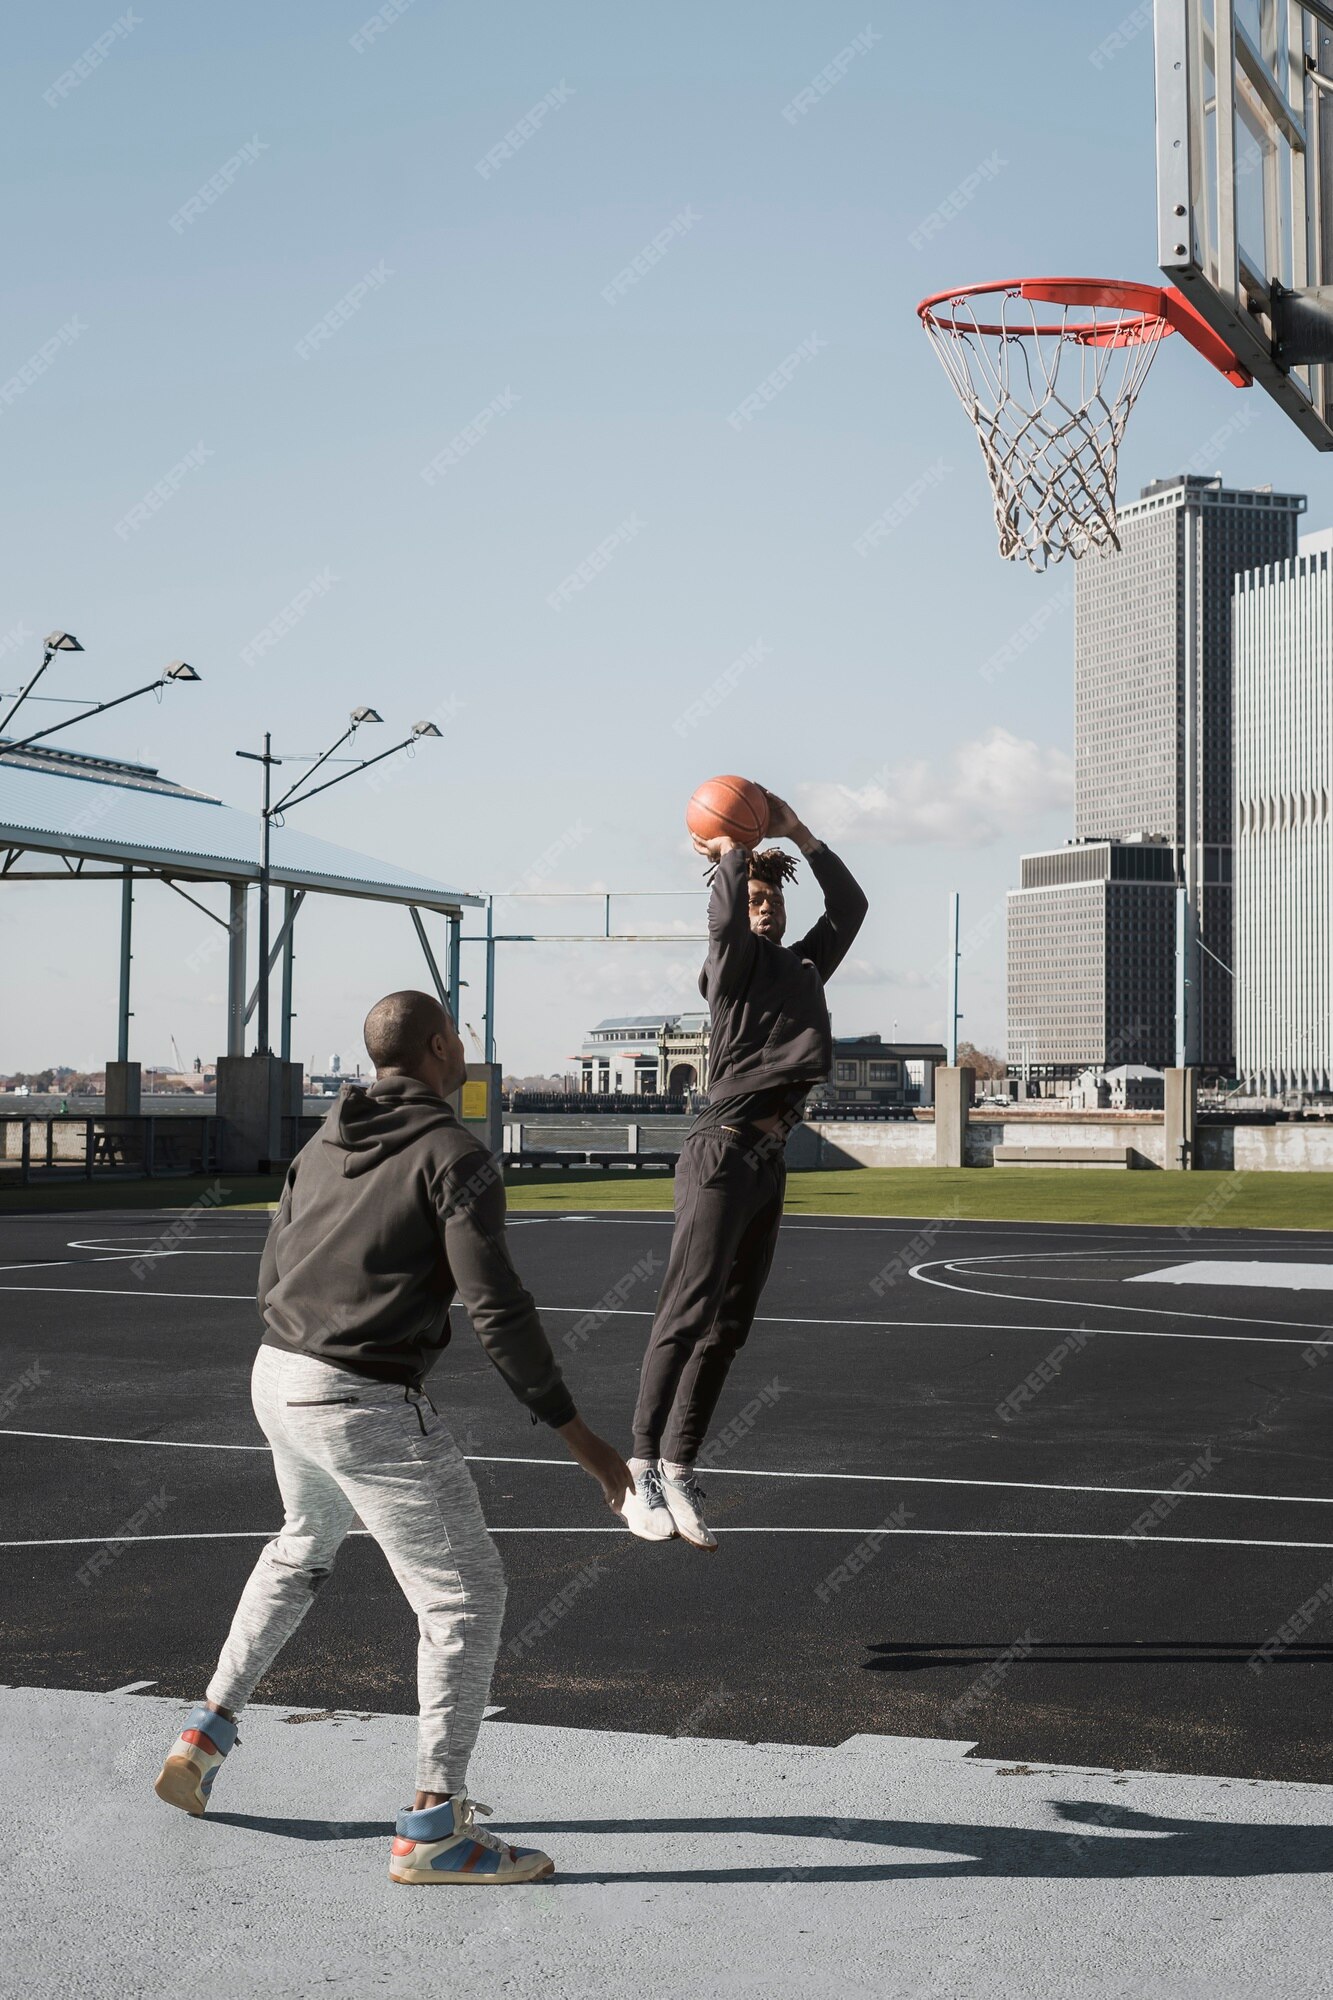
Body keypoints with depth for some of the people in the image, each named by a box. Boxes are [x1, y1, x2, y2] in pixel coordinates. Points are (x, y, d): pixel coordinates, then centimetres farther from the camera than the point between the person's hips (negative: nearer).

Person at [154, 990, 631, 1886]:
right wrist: (578, 1434, -14)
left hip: (277, 1376, 8)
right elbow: (498, 1308, -18)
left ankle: (207, 1734, 36)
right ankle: (434, 1826, 2)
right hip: (368, 1404, -8)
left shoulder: (325, 1144, 12)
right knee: (467, 1594, 3)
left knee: (304, 1548, 34)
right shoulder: (455, 1155, -12)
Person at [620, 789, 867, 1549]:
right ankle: (642, 1468, -8)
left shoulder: (803, 967, 21)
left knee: (728, 1325, 6)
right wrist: (730, 848, -4)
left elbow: (850, 905, 25)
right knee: (687, 1314, -10)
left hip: (769, 1160, 8)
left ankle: (679, 1469, 9)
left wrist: (797, 832, 21)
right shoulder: (736, 963, 0)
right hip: (723, 1152, -7)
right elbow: (727, 915, -21)